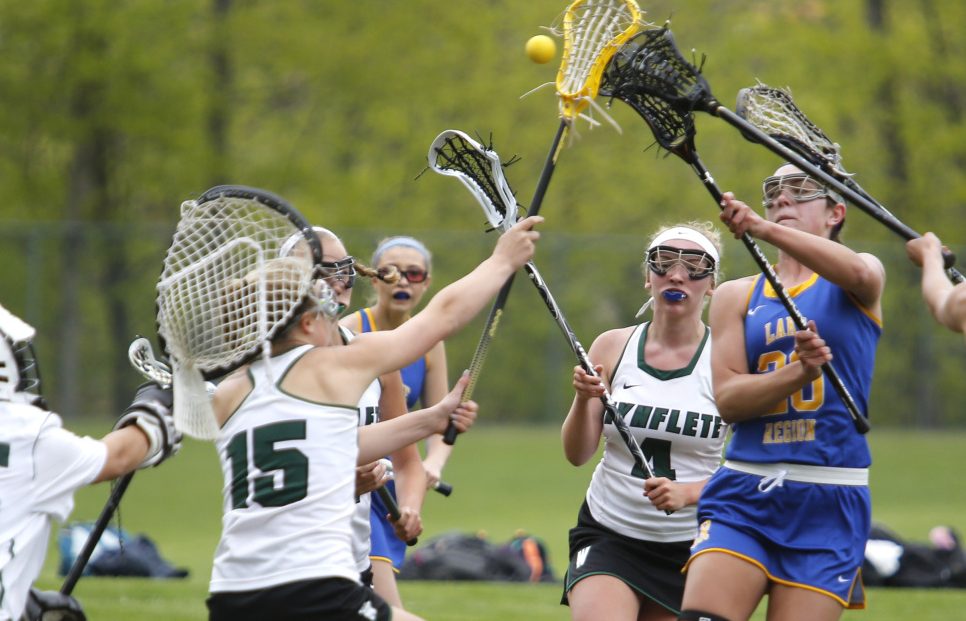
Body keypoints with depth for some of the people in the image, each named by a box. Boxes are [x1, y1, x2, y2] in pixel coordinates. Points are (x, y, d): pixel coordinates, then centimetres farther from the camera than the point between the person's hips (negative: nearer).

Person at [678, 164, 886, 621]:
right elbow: (727, 400, 1)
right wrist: (798, 373, -19)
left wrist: (765, 229, -34)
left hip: (830, 502, -2)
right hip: (743, 494, 2)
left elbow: (858, 273, -19)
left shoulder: (856, 288, 8)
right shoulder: (736, 296, 13)